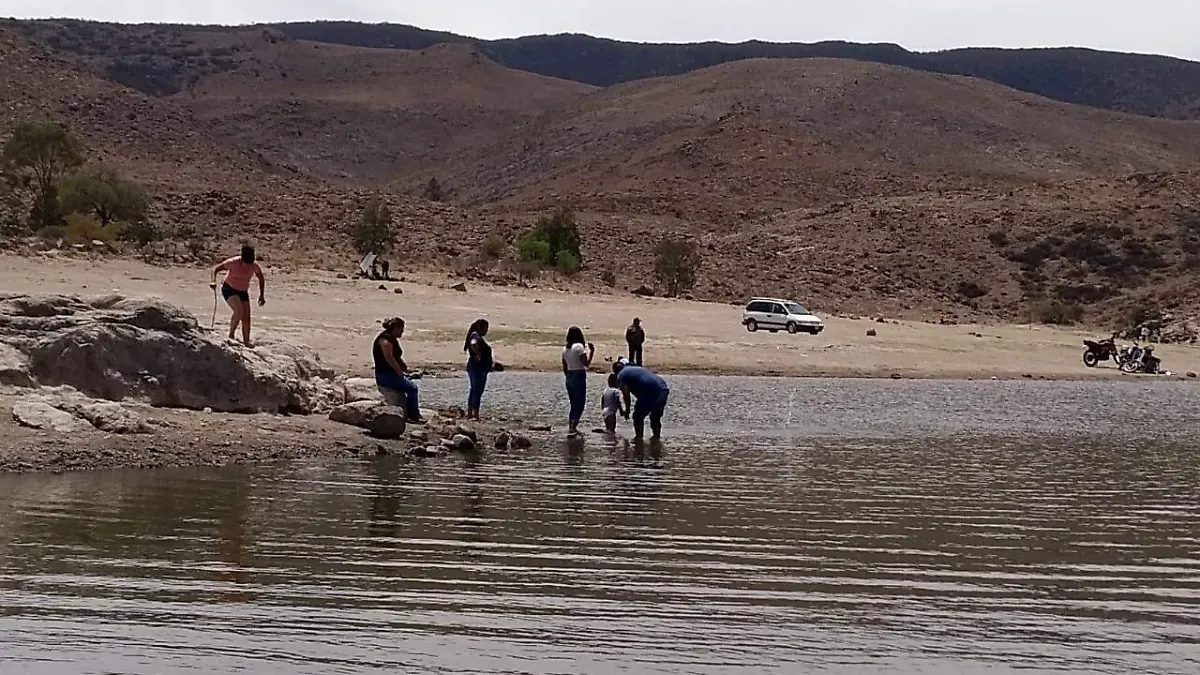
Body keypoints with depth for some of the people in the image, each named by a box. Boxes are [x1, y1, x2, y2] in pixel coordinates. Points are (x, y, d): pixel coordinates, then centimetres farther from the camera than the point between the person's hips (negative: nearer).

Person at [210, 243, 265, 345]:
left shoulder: (254, 266, -14)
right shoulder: (233, 263, -25)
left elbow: (261, 279, 5)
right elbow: (216, 269, -18)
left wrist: (262, 295, 1)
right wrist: (214, 281, -35)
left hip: (243, 292, 5)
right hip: (229, 289, -5)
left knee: (246, 317, 0)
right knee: (239, 311, -26)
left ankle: (246, 342, 10)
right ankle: (231, 335, -10)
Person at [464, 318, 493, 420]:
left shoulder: (477, 336, 17)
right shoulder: (476, 336, -16)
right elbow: (473, 344, -40)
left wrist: (490, 362, 28)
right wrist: (478, 355, -25)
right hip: (478, 368, -11)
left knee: (474, 390, 16)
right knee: (478, 391, -8)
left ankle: (469, 414, 22)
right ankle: (475, 415, -8)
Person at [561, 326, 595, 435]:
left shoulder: (565, 348, 8)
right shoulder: (579, 346, -13)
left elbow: (564, 367, 13)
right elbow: (586, 363, -17)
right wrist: (591, 351, -7)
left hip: (569, 378, 7)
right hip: (579, 377, -7)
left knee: (573, 405, 17)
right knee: (580, 405, -3)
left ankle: (570, 427, 17)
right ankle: (573, 428, -14)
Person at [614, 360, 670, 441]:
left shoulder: (621, 376, 11)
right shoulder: (637, 368, 35)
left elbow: (626, 394, 1)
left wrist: (627, 410, 14)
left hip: (651, 392, -7)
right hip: (664, 389, 8)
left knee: (638, 416, 10)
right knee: (656, 416, 25)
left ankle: (638, 437, 12)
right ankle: (656, 436, 28)